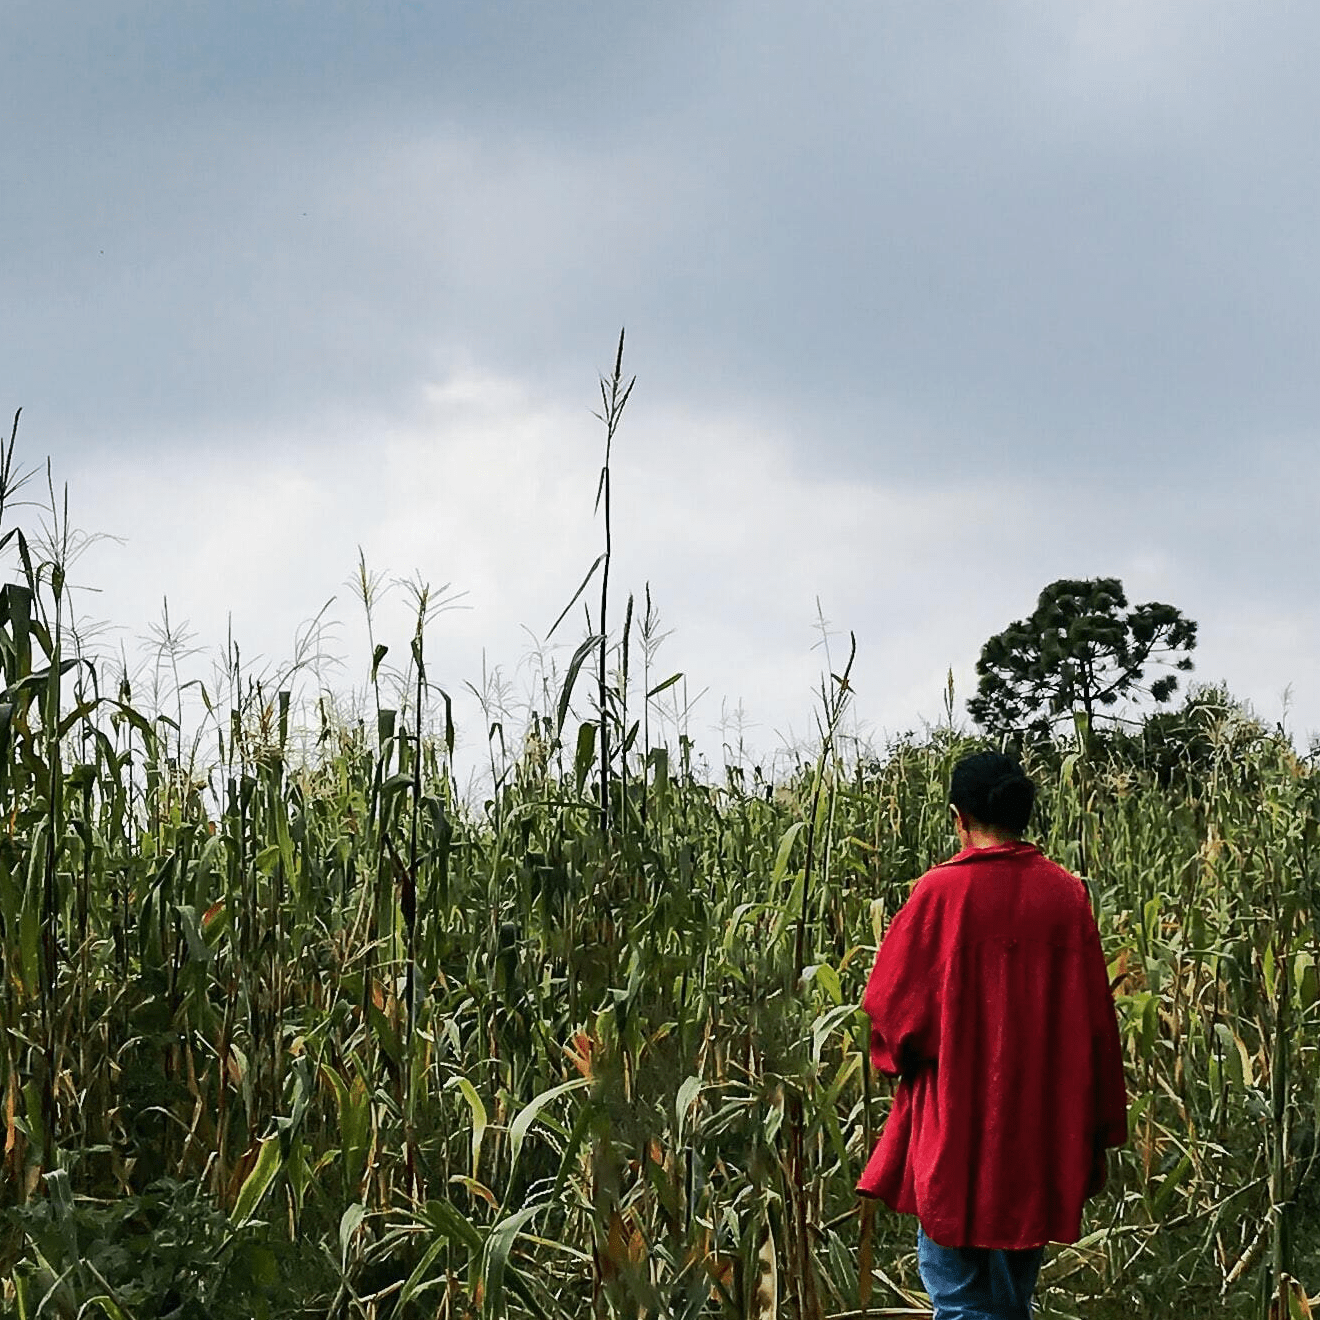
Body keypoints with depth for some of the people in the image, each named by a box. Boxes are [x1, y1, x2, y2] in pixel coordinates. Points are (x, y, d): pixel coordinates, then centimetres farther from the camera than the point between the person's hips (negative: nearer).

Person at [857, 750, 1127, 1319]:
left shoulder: (941, 891, -11)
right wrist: (1100, 1131, 11)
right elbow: (1095, 1017, 4)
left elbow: (888, 999, -9)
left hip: (957, 1121, -4)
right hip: (1039, 1127, 4)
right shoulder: (1067, 894, 0)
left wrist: (898, 1053, 14)